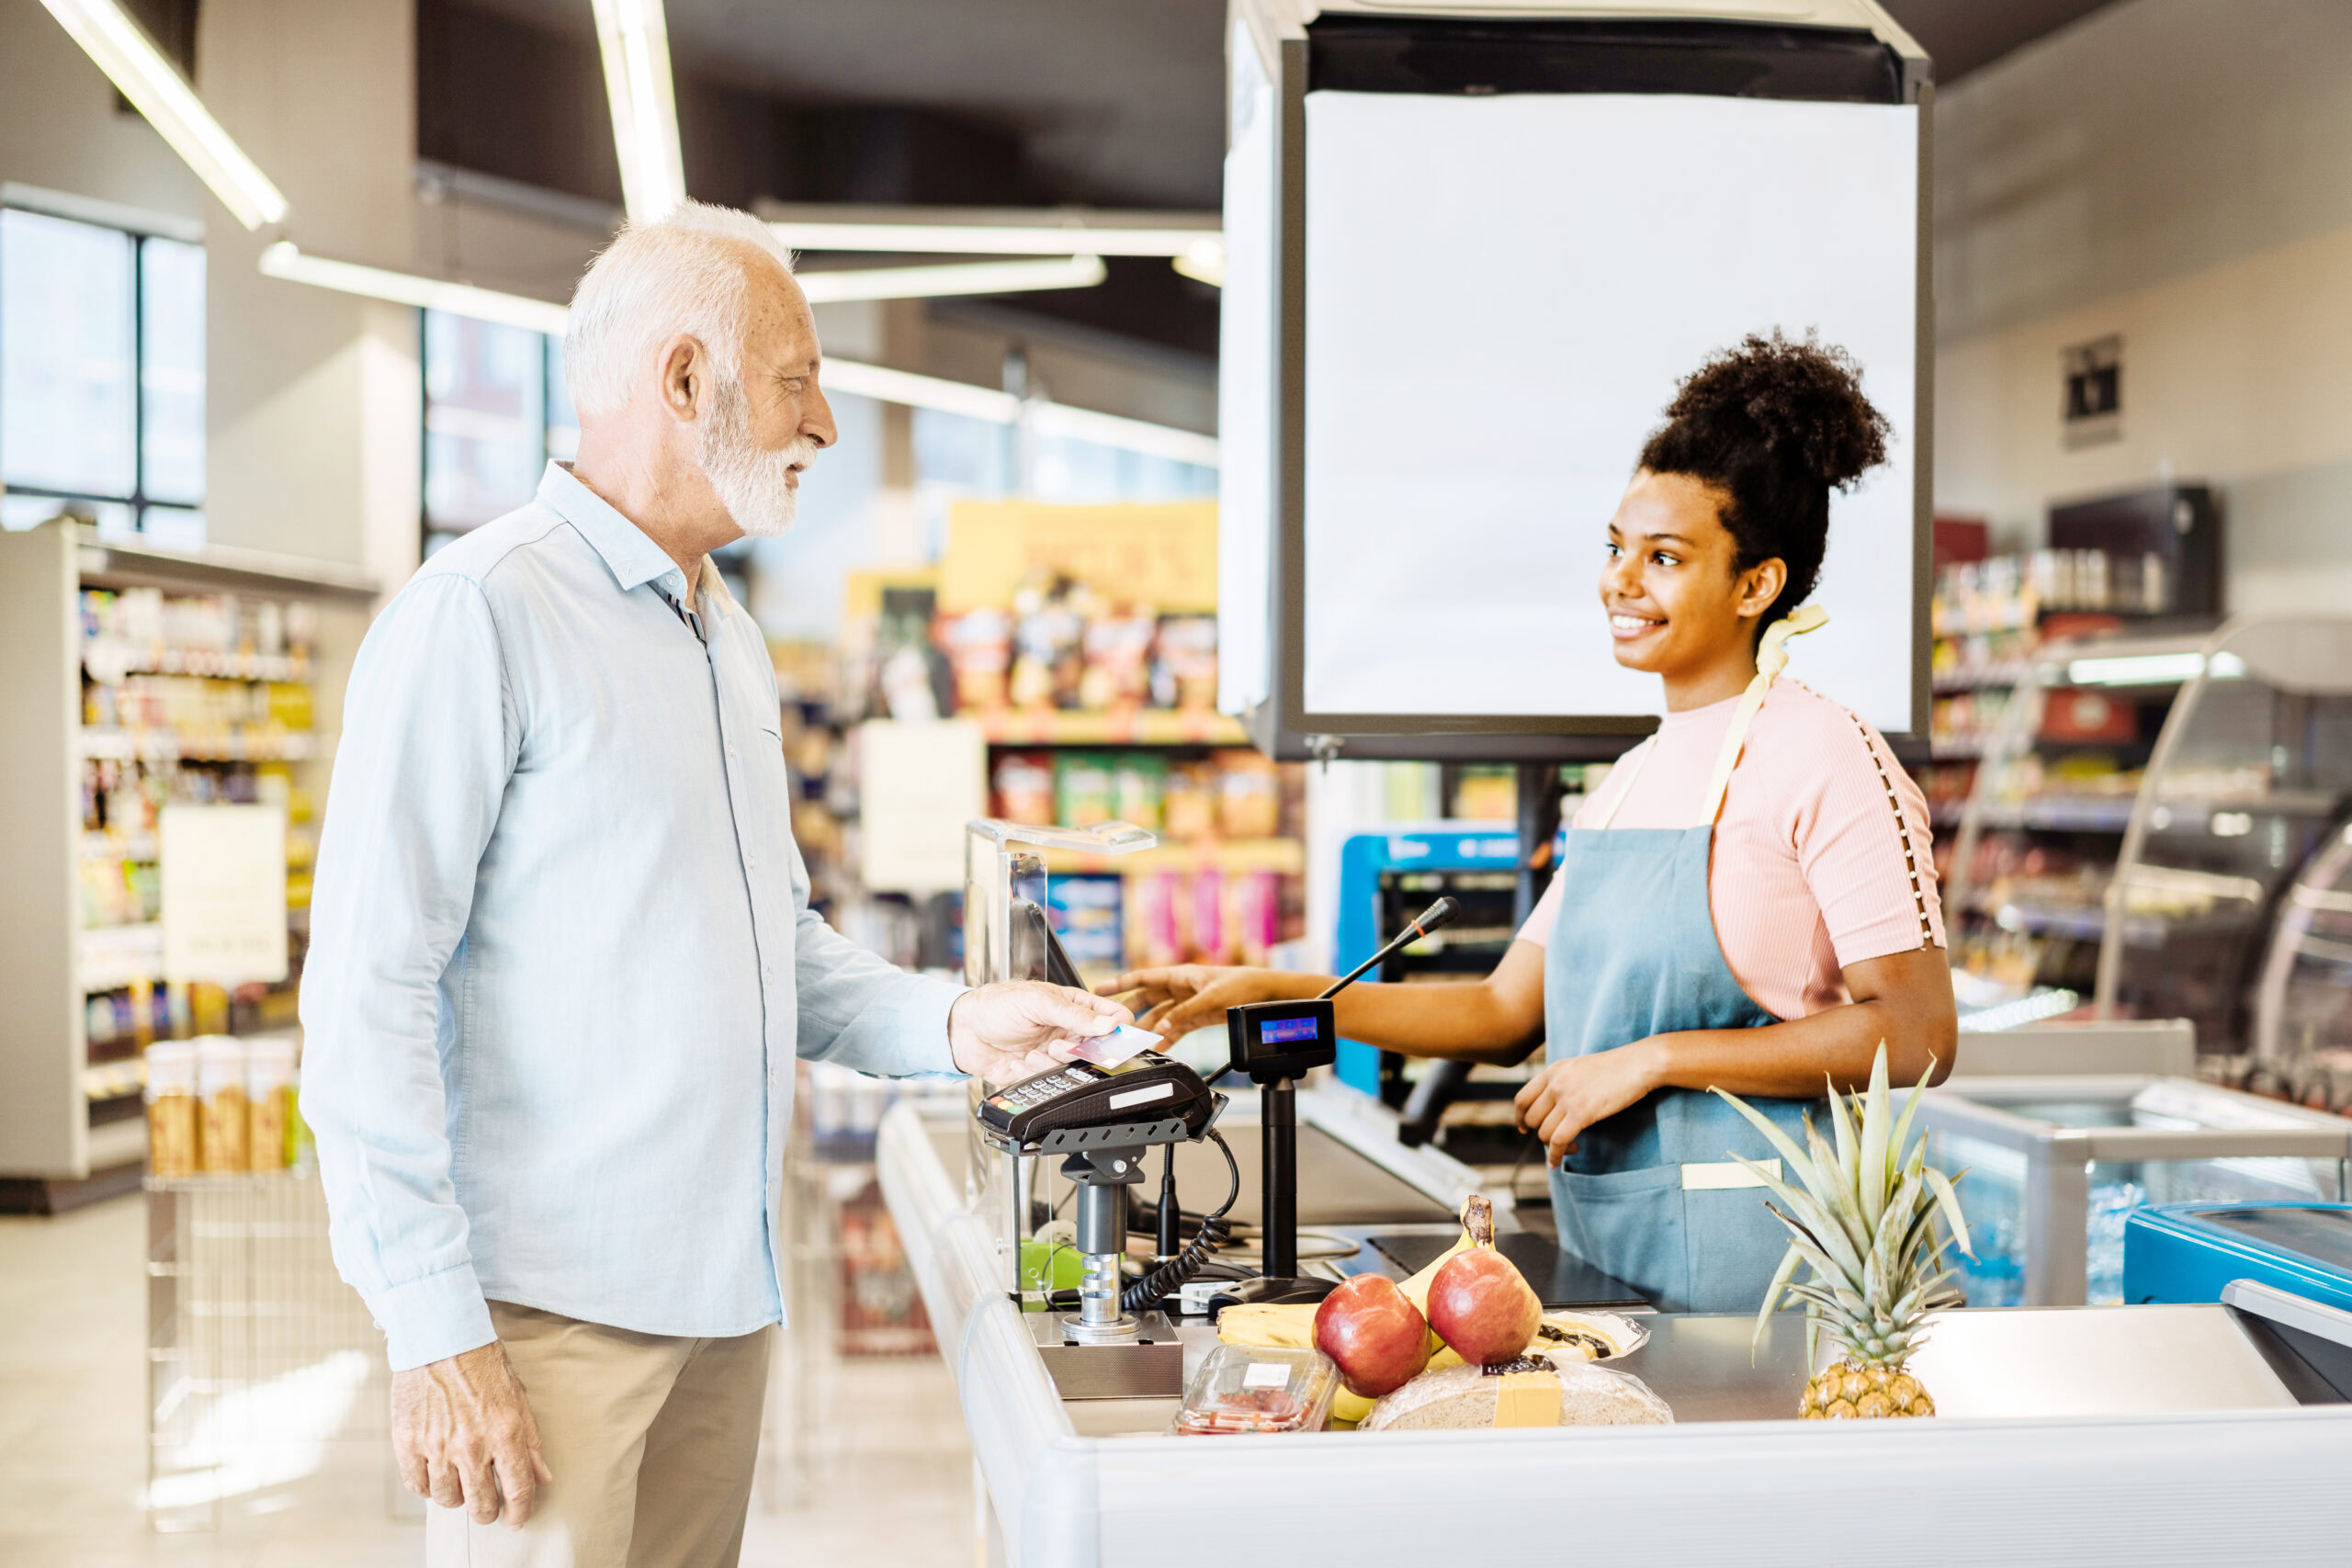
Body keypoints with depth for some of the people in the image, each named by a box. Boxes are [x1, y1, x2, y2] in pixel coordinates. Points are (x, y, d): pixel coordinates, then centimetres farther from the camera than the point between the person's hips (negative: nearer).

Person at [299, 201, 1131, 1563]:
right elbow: (369, 992, -15)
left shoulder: (732, 643, 17)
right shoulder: (481, 612, -11)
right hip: (551, 1302, -8)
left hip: (726, 1295, 8)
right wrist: (436, 1333, -19)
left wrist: (949, 1024, 6)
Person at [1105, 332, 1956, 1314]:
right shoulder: (1633, 780, 13)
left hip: (1748, 1259, -7)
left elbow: (1918, 1037, -15)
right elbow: (1507, 1015, 13)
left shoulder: (1823, 757, -10)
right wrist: (1273, 996, 5)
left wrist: (1653, 1059, -16)